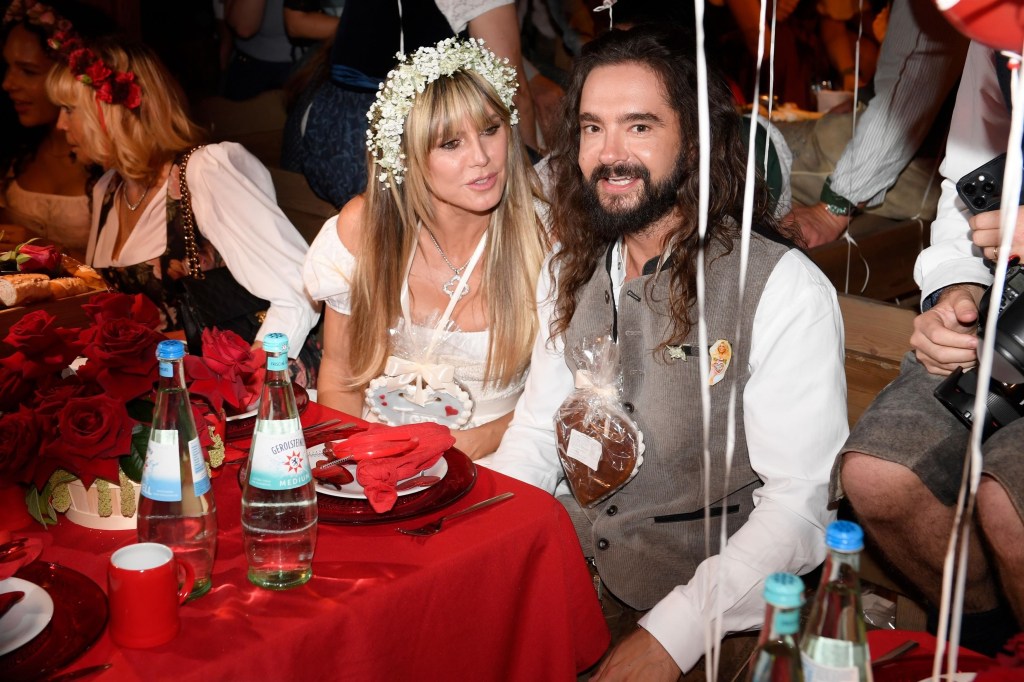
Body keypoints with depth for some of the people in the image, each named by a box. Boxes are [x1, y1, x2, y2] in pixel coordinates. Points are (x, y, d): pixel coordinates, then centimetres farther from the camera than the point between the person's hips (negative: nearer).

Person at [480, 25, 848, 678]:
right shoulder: (570, 274, 8)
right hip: (568, 578, 5)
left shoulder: (786, 292, -13)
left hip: (708, 622, -4)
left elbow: (801, 506, -16)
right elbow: (536, 434, 11)